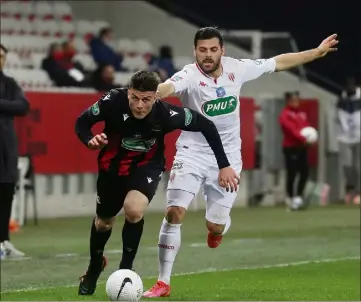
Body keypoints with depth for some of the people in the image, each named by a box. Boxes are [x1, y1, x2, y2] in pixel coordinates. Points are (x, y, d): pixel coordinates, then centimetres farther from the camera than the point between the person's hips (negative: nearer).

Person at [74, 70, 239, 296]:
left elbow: (206, 126, -18)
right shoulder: (113, 102, -29)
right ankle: (94, 268, 49)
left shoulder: (166, 114, -31)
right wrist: (90, 140, -36)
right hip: (113, 165, 2)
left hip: (147, 166, -2)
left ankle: (126, 269, -7)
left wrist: (224, 166, -16)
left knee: (134, 210, -30)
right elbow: (82, 122, -14)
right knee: (104, 222, 17)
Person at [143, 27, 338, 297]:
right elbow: (168, 88, -44)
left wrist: (317, 52, 16)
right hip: (192, 154, -3)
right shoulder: (189, 76, -21)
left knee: (215, 227, 2)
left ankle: (218, 227, 44)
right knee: (175, 212, -17)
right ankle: (163, 283, -6)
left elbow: (278, 63, 8)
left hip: (227, 158, 3)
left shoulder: (236, 69, -7)